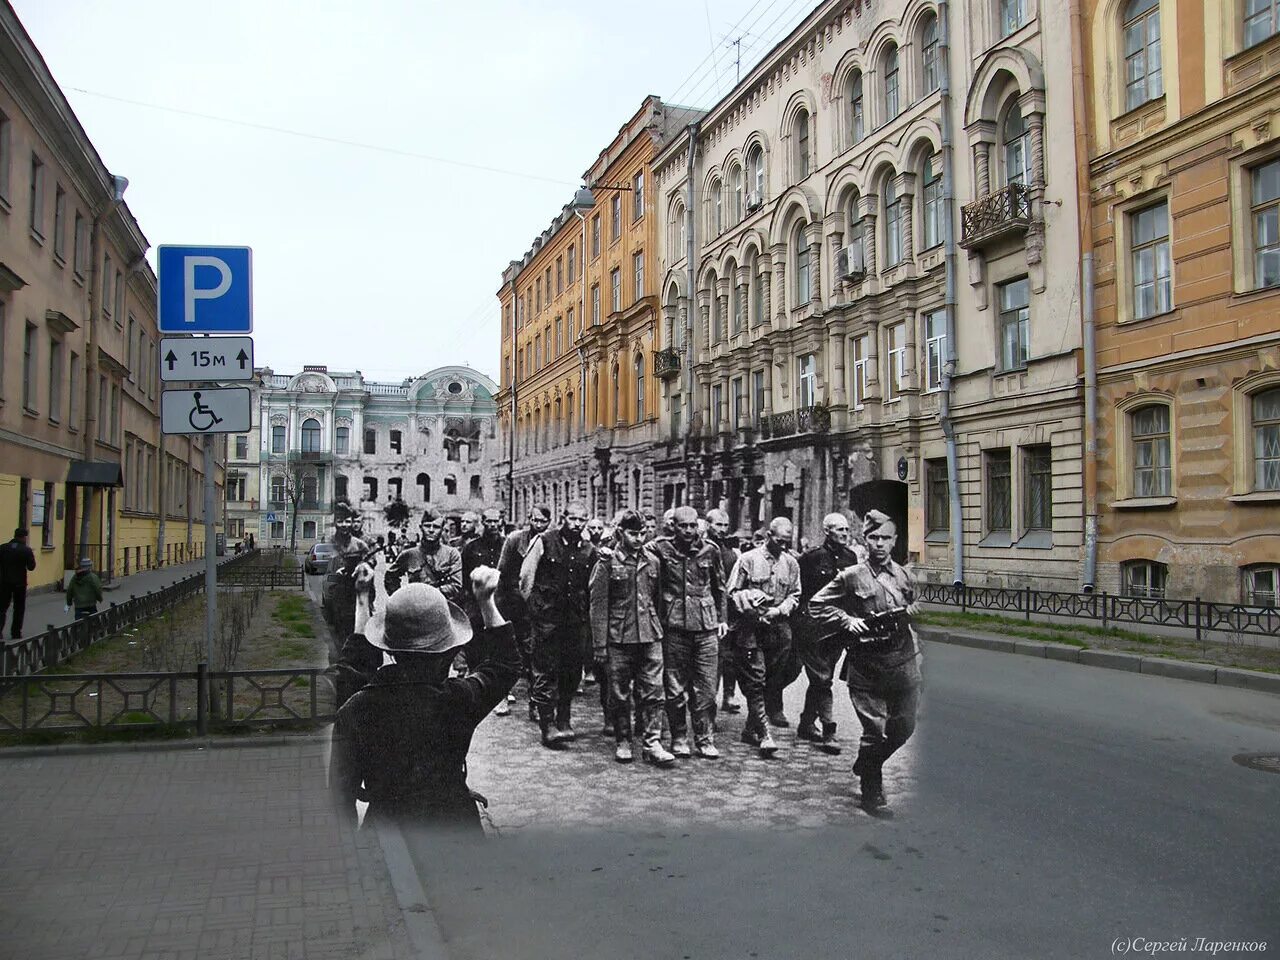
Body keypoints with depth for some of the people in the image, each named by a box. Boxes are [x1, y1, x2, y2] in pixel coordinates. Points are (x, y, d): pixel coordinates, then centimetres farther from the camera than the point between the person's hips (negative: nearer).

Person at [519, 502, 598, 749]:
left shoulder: (589, 551, 8)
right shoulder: (543, 543, -4)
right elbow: (525, 578, 1)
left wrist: (587, 614, 13)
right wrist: (534, 606, 4)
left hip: (577, 620, 4)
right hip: (547, 617, -4)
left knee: (572, 674, 9)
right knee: (546, 673, -2)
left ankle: (564, 722, 23)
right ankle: (548, 726, 3)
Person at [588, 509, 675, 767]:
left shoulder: (652, 561, 9)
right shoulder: (607, 563, -2)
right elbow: (598, 606, -3)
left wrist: (661, 630, 10)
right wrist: (600, 645, -6)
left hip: (650, 637, 3)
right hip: (618, 638, -3)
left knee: (653, 692, -1)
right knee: (620, 695, 6)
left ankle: (651, 743, 4)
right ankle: (623, 742, 19)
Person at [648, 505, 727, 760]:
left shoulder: (710, 551, 6)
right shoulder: (662, 548, 0)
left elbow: (719, 587, 16)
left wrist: (721, 619, 15)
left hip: (706, 627, 1)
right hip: (674, 626, -1)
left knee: (706, 688, 3)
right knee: (675, 687, 4)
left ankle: (704, 739, 14)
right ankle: (679, 738, 17)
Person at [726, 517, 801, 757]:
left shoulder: (791, 563, 10)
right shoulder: (748, 559, -1)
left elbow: (795, 595, 14)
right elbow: (733, 591, 1)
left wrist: (780, 610, -4)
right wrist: (753, 610, -10)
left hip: (780, 627, 4)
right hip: (752, 627, -4)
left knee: (775, 679, 5)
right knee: (755, 681, -7)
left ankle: (751, 728, 19)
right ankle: (763, 734, -7)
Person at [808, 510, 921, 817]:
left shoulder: (904, 575, 8)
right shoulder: (851, 576, -4)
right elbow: (816, 605, 0)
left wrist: (913, 610, 3)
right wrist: (847, 621, -11)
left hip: (903, 662, 5)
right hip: (866, 666, -4)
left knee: (904, 727, 11)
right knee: (875, 730, -1)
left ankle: (865, 764, 36)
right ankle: (872, 794, 16)